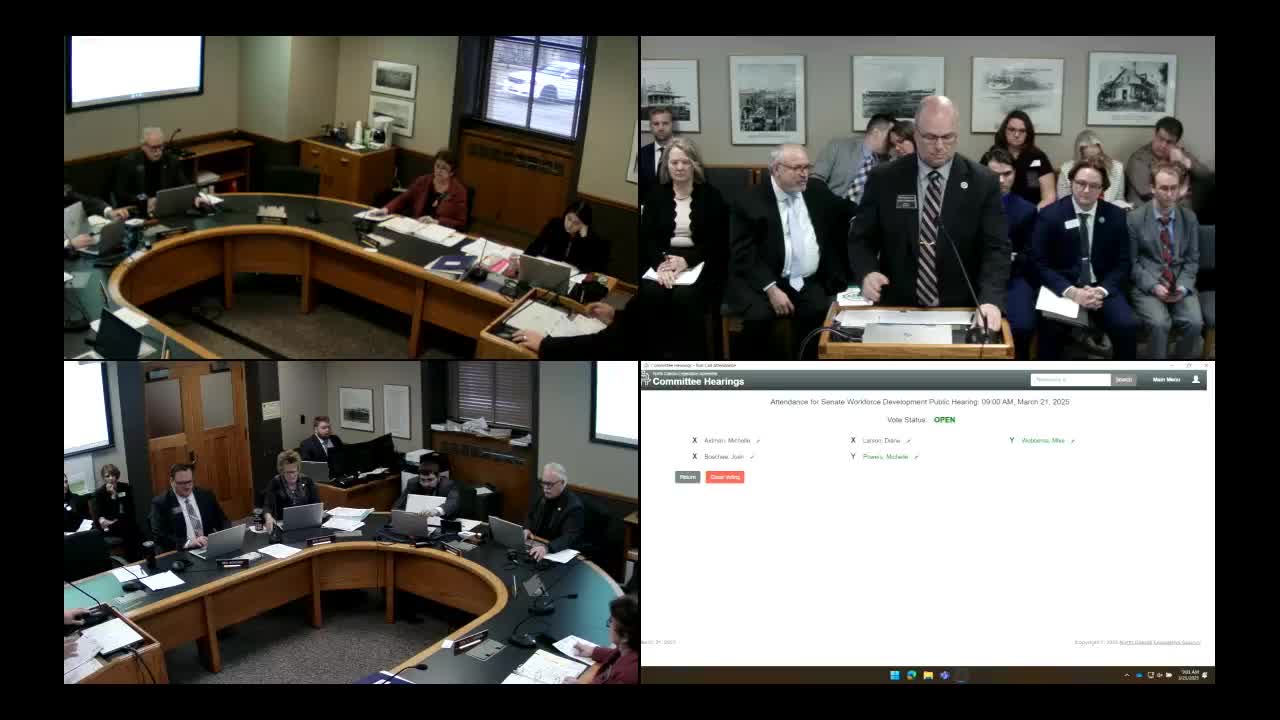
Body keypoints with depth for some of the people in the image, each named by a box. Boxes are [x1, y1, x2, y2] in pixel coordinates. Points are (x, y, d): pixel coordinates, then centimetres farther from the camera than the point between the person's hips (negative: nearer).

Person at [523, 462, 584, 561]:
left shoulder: (574, 506, -19)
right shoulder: (544, 496, 4)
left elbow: (570, 537, -28)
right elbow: (530, 515, 21)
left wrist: (547, 548, -44)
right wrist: (527, 528, -2)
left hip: (557, 552, -7)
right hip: (536, 545, 7)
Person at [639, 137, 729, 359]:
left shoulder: (710, 194, 4)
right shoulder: (656, 194, 11)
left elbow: (717, 240, -3)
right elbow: (646, 237, 2)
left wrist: (686, 261, -20)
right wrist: (661, 262, -20)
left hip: (701, 262, -2)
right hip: (662, 260, 2)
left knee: (685, 297, -33)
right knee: (652, 294, -31)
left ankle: (691, 363, -24)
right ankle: (660, 359, -22)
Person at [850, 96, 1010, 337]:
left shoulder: (983, 183, 0)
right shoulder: (885, 179, 1)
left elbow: (995, 248, -4)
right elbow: (861, 239, 7)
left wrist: (990, 300, -21)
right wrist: (867, 272, -15)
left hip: (959, 313, 1)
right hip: (897, 310, -1)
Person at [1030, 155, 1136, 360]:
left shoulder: (1115, 216, 5)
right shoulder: (1050, 215, -3)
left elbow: (1123, 263, 6)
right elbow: (1039, 263, -5)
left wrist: (1102, 290, -13)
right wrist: (1071, 292, -18)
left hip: (1102, 289, 2)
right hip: (1062, 290, -2)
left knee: (1128, 326, -24)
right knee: (1052, 327, -33)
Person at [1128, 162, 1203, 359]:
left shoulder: (1190, 217, 7)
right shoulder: (1135, 218, -3)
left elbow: (1192, 259, 10)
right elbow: (1132, 262, -1)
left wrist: (1182, 287, -8)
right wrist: (1153, 286, -14)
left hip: (1180, 285, 3)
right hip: (1146, 285, -3)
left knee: (1194, 323, -25)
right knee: (1160, 323, -30)